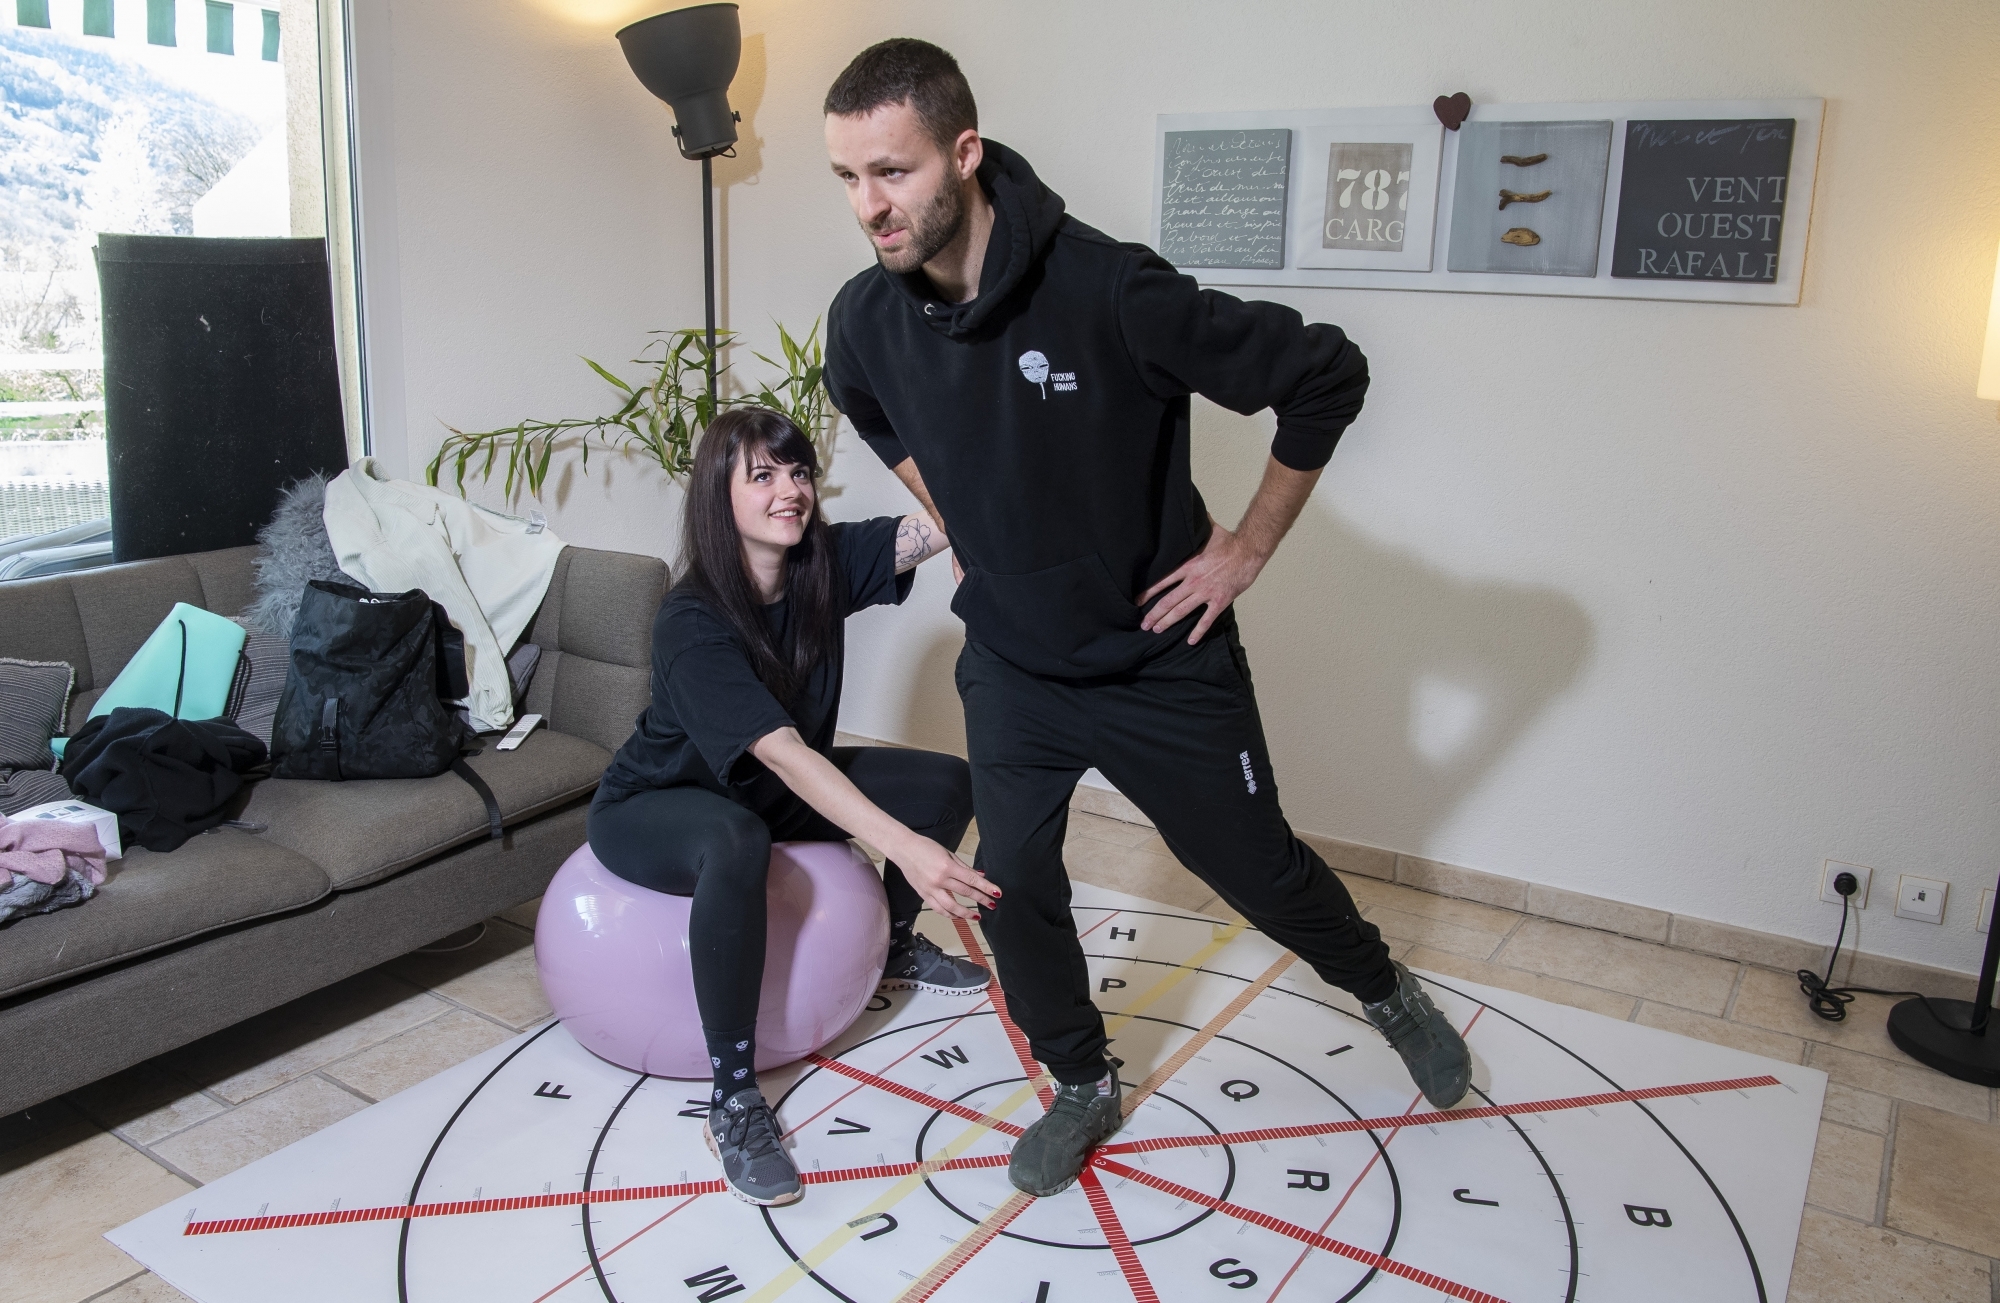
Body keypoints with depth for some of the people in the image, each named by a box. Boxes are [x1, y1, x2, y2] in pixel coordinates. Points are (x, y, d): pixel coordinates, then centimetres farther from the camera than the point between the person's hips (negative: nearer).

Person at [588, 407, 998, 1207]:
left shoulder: (826, 563, -14)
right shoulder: (692, 622, -32)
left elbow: (937, 526, -28)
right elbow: (782, 752, -43)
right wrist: (905, 847, -52)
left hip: (769, 791, 7)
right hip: (653, 807, -6)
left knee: (946, 783, -5)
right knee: (735, 842, -41)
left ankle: (896, 948, 22)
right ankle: (733, 1102, -28)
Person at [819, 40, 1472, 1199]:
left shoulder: (1109, 290, -28)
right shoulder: (867, 318, -10)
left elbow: (1327, 374, -21)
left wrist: (1248, 547, -15)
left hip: (1162, 658, -4)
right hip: (1010, 665, 4)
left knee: (1256, 866, 12)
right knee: (1013, 883, 6)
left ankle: (1388, 992, 43)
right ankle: (1084, 1085, 33)